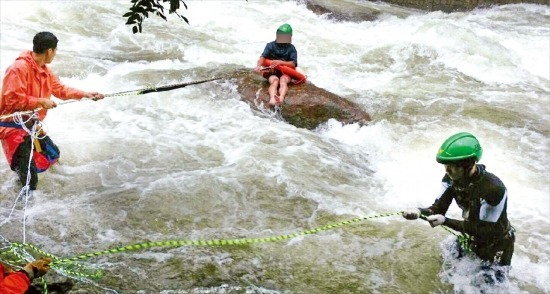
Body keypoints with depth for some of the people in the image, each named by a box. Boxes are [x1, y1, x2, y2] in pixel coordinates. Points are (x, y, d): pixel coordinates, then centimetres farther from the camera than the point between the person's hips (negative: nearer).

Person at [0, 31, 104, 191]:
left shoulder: (44, 71, 6)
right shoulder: (19, 68, -23)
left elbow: (60, 89, 19)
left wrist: (85, 94, 17)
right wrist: (41, 102, -21)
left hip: (32, 124, 9)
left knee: (53, 155, 23)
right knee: (29, 171, -17)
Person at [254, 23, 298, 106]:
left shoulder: (291, 48, 10)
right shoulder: (270, 45, 11)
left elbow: (293, 64, -3)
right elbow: (263, 57, -5)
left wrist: (280, 62, -20)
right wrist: (258, 66, -28)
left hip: (285, 72, 0)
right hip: (272, 72, 0)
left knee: (283, 80, -35)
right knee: (275, 80, -34)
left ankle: (281, 98, -66)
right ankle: (272, 99, -65)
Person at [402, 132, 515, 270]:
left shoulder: (493, 188, -37)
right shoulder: (451, 178, -18)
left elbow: (482, 228, -31)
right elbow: (438, 208, -15)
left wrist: (446, 221, -39)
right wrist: (419, 212, -37)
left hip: (498, 244, -6)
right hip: (472, 239, 6)